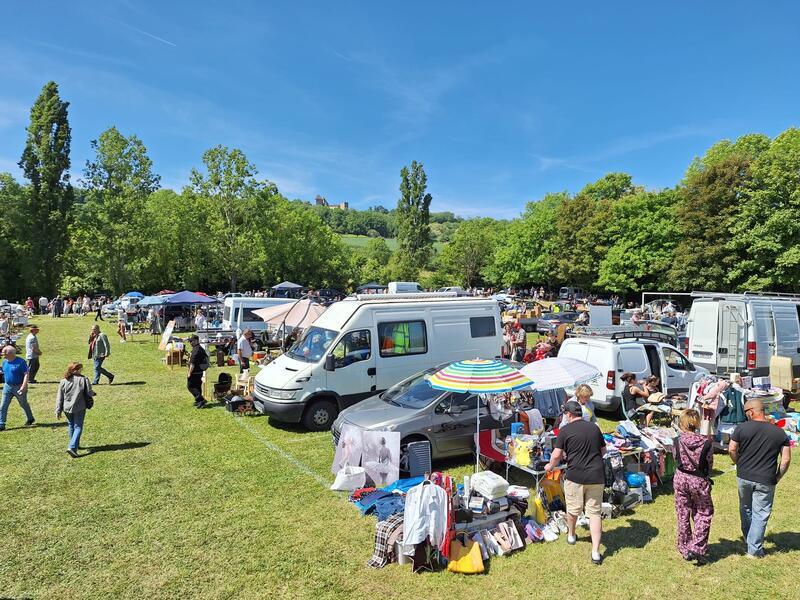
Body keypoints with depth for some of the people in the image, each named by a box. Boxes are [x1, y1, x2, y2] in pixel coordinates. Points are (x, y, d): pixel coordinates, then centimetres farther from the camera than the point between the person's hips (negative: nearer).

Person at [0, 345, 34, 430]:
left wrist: (23, 387, -27)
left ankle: (30, 419, 32)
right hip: (7, 386, 5)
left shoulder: (20, 362, -17)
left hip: (19, 387, -5)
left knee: (24, 404, 13)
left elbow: (26, 374, -19)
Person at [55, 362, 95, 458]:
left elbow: (59, 397, 2)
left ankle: (75, 444, 34)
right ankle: (72, 447, -12)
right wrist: (93, 393, 15)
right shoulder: (83, 380, -12)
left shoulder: (63, 381, -1)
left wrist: (58, 411, 7)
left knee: (71, 426, 22)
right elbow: (89, 393, -10)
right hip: (79, 408, -4)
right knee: (78, 427, 3)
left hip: (67, 408, 4)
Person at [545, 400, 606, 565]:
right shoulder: (594, 427, 6)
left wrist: (551, 466, 11)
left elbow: (557, 455, -9)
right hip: (596, 476, 3)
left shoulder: (565, 430, -8)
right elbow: (603, 451, 17)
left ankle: (571, 535, 41)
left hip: (575, 476, -3)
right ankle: (595, 552, 4)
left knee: (573, 509, 18)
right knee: (594, 512, 8)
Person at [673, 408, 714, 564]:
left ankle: (685, 549, 24)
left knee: (683, 515, 14)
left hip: (680, 479, 1)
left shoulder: (677, 441, -12)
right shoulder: (707, 442, -15)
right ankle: (697, 548, 9)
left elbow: (675, 458, 1)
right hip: (699, 481, -1)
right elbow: (710, 463, -3)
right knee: (704, 514, 17)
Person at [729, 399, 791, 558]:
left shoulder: (742, 428, -9)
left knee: (746, 509, 22)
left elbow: (731, 450, -7)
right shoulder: (779, 433, -5)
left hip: (743, 477, 1)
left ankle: (748, 540, 37)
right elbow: (786, 459, -6)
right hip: (765, 481, 0)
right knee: (760, 514, 9)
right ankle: (754, 550, 13)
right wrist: (778, 477, 7)